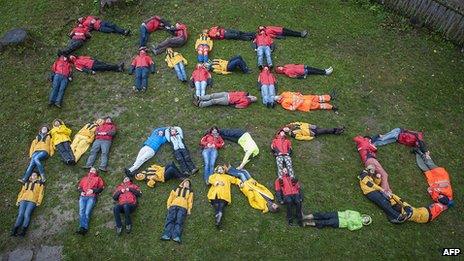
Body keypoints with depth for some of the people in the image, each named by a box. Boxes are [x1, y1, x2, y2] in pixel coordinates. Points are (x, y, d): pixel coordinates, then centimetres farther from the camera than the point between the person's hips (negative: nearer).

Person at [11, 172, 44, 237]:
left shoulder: (39, 183, 17)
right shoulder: (26, 183, 29)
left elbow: (41, 193, 8)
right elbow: (22, 192, 23)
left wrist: (39, 201, -5)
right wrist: (18, 200, 11)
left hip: (32, 201, -3)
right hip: (23, 200, 3)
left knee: (27, 214, -20)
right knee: (20, 214, -14)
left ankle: (23, 231, -29)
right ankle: (14, 230, -20)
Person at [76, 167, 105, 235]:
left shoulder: (98, 178, 24)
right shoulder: (84, 178, 32)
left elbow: (101, 187, 12)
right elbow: (79, 186, 23)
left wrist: (93, 190, -5)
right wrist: (81, 191, 1)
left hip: (91, 197, -3)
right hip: (83, 196, 3)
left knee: (87, 212, -22)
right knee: (81, 211, -20)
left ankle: (84, 228, -33)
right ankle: (82, 227, -32)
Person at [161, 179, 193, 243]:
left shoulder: (190, 191, 30)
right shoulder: (176, 189, 33)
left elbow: (190, 200, 16)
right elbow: (171, 197, 21)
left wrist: (189, 209, 1)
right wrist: (168, 205, 5)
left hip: (183, 207, -1)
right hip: (173, 205, 2)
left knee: (179, 221, -22)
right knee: (170, 219, -20)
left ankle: (176, 236, -40)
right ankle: (167, 235, -34)